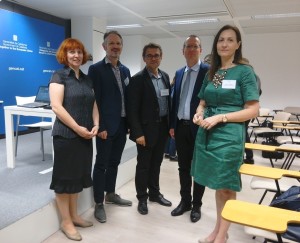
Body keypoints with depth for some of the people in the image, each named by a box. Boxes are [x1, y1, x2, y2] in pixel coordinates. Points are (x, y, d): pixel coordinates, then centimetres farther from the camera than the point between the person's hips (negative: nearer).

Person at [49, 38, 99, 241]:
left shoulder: (87, 79, 13)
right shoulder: (59, 76, -6)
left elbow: (94, 104, 12)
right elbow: (56, 106, -16)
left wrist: (95, 125, -4)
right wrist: (77, 128, -17)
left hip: (85, 136, 7)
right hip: (66, 135, -6)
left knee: (78, 175, 15)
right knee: (65, 176, 4)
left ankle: (74, 216, 30)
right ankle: (66, 222, 18)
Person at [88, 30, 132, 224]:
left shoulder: (125, 70, 12)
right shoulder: (96, 69, -7)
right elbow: (95, 100, -12)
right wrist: (100, 127, -17)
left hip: (122, 125, 6)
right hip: (106, 126, -6)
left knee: (114, 163, 17)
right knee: (101, 164, 3)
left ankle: (111, 194, 34)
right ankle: (99, 204, 16)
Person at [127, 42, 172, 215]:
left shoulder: (165, 76, 9)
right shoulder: (138, 79, -11)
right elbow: (133, 109, -14)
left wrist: (170, 125, 9)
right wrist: (138, 133, -18)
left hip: (163, 127, 6)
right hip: (147, 129, -6)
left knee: (156, 163, 18)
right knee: (143, 165, 7)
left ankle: (154, 193, 34)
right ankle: (142, 198, 24)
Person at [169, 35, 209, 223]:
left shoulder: (209, 71, -7)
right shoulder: (179, 73, 12)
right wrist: (172, 124, 9)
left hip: (199, 127, -5)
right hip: (181, 127, 6)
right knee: (183, 167, 14)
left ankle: (197, 205, 24)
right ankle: (185, 201, 30)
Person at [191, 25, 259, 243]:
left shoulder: (244, 71, -5)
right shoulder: (211, 73, 12)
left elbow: (253, 110, -10)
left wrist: (220, 117, -18)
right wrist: (199, 113, -6)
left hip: (229, 136, -5)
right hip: (207, 134, 6)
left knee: (227, 188, 6)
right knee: (217, 185, 16)